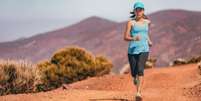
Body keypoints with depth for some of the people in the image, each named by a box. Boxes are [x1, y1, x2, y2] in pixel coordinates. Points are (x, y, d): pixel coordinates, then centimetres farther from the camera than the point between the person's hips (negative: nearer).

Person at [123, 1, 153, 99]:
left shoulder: (147, 22, 10)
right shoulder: (130, 22, -2)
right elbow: (125, 37, -7)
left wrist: (149, 41, 18)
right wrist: (134, 38, -25)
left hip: (144, 50, 1)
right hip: (132, 50, 0)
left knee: (140, 70, -21)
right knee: (134, 73, 8)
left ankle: (138, 93, -26)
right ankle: (139, 90, 40)